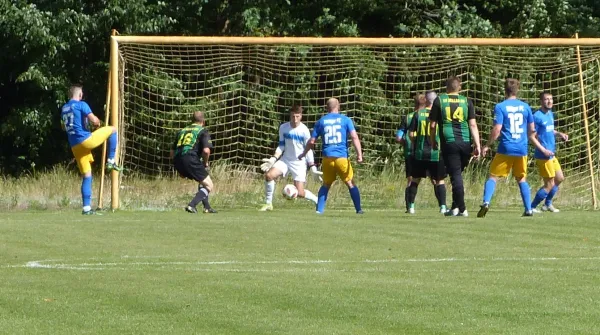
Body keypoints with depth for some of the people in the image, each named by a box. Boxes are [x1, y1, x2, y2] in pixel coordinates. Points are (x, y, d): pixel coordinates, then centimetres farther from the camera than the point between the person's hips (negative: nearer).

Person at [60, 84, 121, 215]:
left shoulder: (64, 108, 16)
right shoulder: (81, 105, -6)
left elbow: (64, 127, 31)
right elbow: (94, 121, -12)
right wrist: (98, 122, 11)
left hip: (74, 146, 7)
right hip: (86, 140, -7)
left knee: (86, 177, 11)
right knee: (112, 130, 11)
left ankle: (86, 208, 5)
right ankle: (110, 161, 5)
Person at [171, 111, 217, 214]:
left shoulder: (182, 131, 27)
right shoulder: (203, 131, 8)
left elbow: (172, 152, 26)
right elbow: (206, 150, -10)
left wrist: (181, 170, 30)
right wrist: (205, 163, 9)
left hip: (177, 162, 7)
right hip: (191, 158, -7)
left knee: (202, 181, 29)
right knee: (209, 186, 5)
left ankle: (207, 207, 26)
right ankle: (191, 205, -14)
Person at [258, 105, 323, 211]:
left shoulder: (304, 130, -13)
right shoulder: (283, 128, -4)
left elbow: (308, 150, -6)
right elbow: (281, 146, 6)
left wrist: (313, 168, -9)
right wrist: (273, 159, -6)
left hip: (299, 163, -3)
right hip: (285, 160, 3)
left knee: (300, 193, -11)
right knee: (269, 175, -21)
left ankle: (318, 201, 16)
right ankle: (269, 203, -5)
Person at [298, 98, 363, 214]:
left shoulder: (321, 121, 10)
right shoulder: (345, 120, 4)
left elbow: (312, 141, 11)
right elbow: (354, 137, -8)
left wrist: (303, 154, 26)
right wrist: (359, 154, -12)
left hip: (327, 157, 2)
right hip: (342, 157, -2)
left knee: (326, 185, 16)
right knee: (350, 184, 8)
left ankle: (319, 210, 6)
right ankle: (359, 209, 4)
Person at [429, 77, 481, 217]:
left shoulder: (439, 100, 3)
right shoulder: (467, 102, 7)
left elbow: (432, 125, 3)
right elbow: (473, 125, 1)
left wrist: (433, 141, 17)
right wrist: (477, 145, 1)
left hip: (449, 143, -2)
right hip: (465, 142, 2)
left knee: (455, 175, -3)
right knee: (458, 173, 15)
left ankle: (462, 209, -8)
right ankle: (455, 207, 18)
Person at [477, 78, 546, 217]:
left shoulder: (500, 107, -6)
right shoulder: (525, 107, 6)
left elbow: (497, 130, -12)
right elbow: (532, 131, 11)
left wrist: (487, 146, 0)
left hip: (505, 149, -3)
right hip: (522, 149, 3)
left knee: (493, 177, 1)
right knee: (522, 179, 16)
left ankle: (486, 202, -21)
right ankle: (528, 209, 9)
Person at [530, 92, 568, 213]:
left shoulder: (550, 114, 11)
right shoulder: (537, 116, -16)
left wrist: (559, 134, 9)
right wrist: (543, 150, -24)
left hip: (551, 154, 9)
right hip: (543, 156, -9)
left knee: (559, 178, 19)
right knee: (549, 184, -5)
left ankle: (548, 204, 34)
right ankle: (532, 207, 6)